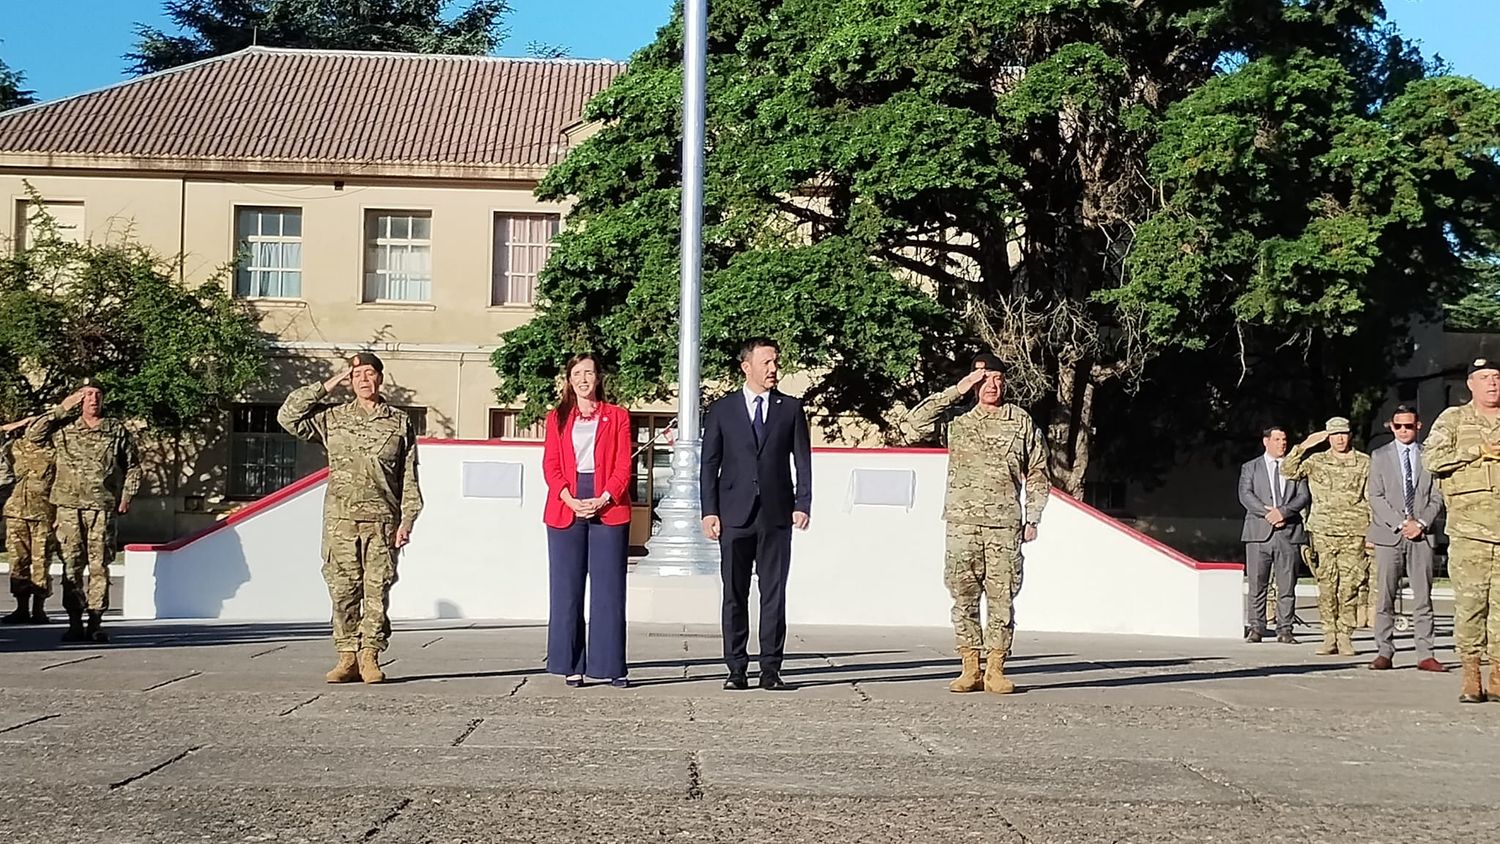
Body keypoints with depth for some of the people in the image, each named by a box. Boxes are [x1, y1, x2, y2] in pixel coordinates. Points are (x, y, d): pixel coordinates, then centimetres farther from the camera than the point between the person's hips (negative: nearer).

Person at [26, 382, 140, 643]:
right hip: (68, 506, 0)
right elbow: (32, 435, -1)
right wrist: (61, 410, 0)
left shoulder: (117, 430, 10)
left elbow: (133, 465, 14)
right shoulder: (63, 428, 10)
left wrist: (126, 496, 5)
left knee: (99, 566, -2)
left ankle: (95, 622, 2)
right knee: (71, 565, 0)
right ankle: (74, 622, 4)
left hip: (103, 507, 0)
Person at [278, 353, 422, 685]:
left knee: (377, 590, -2)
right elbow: (288, 416, 0)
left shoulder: (400, 422, 9)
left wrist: (407, 519, -1)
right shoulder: (332, 418, 10)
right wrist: (326, 386, 2)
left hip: (382, 520, -1)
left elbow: (409, 477, 8)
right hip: (340, 519, 1)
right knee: (343, 590, 0)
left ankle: (369, 657, 4)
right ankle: (347, 657, 6)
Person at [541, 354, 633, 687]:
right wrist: (571, 501, -10)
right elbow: (550, 466, 5)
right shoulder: (557, 418, 13)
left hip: (608, 508, -1)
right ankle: (572, 666, 7)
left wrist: (603, 499, -12)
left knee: (609, 589, -2)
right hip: (566, 510, 1)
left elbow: (623, 466, 2)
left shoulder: (617, 416, 9)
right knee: (567, 589, 1)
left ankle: (611, 666, 3)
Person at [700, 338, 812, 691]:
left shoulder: (791, 409, 9)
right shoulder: (721, 410, 7)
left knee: (774, 594, 1)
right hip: (735, 515, 0)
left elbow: (802, 461, 7)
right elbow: (709, 463, 6)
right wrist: (709, 511, -2)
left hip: (776, 515, 0)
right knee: (734, 595, 3)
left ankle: (771, 669, 6)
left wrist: (802, 504, -4)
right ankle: (736, 669, 9)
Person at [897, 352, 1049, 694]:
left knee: (1001, 597, -1)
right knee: (963, 596, 1)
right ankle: (970, 670, 8)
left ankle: (995, 670, 5)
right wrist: (954, 392, -5)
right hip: (962, 522, 0)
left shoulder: (1022, 421, 9)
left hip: (1005, 524, 0)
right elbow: (911, 426, -5)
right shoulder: (956, 420, 8)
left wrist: (1032, 518, 4)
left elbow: (1037, 474, 12)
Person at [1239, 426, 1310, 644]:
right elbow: (1245, 495, -1)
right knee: (1257, 584, 0)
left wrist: (1283, 511, -12)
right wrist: (1267, 513, -14)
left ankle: (1284, 630, 5)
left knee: (1287, 584, 0)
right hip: (1259, 532, -1)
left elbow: (1304, 496, 4)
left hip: (1289, 532, 1)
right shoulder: (1250, 468, 12)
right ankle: (1255, 628, 5)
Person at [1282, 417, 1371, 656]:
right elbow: (1288, 471, 1)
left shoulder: (1365, 463, 8)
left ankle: (1345, 638, 4)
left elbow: (1373, 499, 8)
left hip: (1354, 533, -1)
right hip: (1323, 532, 1)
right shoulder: (1317, 461, 10)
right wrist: (1303, 446, -6)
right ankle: (1329, 637, 4)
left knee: (1349, 588, -2)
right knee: (1326, 587, -1)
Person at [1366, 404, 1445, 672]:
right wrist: (1401, 523, -9)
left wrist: (1421, 523, -8)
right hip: (1389, 534, -1)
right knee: (1385, 597, -1)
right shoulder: (1380, 456, 8)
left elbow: (1437, 497, 7)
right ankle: (1384, 652, 2)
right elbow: (1376, 497, 1)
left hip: (1421, 535, 1)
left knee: (1423, 597, 0)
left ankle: (1425, 655, 3)